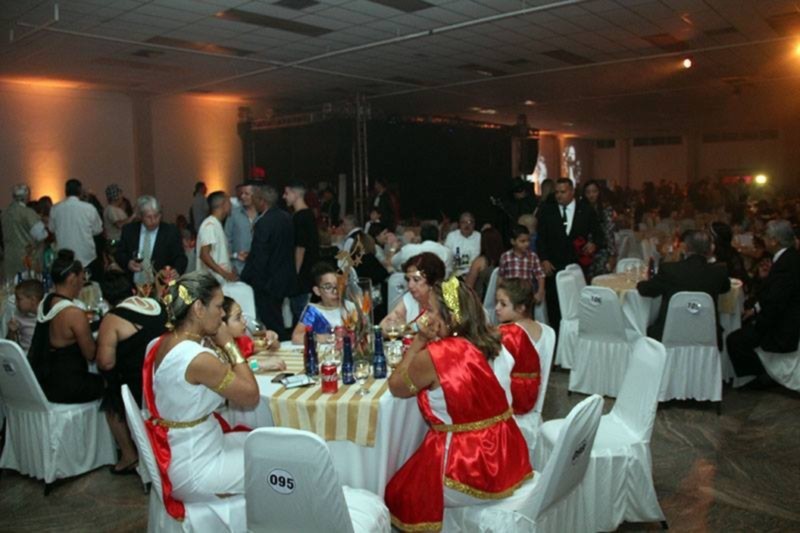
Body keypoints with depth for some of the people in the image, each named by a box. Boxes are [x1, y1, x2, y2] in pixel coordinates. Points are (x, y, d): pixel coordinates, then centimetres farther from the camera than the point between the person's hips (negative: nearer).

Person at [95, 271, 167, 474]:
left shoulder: (112, 319, -9)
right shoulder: (156, 304, 7)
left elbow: (106, 363, -14)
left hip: (142, 390, -6)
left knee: (112, 400, 24)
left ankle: (129, 455, 29)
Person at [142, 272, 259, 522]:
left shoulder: (160, 344, 0)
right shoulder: (199, 358, -28)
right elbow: (251, 396, -18)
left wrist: (218, 346, -2)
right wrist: (230, 346, -13)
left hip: (176, 455, 9)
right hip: (194, 471, -9)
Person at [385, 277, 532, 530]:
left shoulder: (432, 356, -20)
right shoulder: (487, 342, 2)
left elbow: (396, 387, -1)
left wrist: (419, 341, -3)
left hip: (471, 472, -7)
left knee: (402, 492, 20)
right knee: (417, 468, 29)